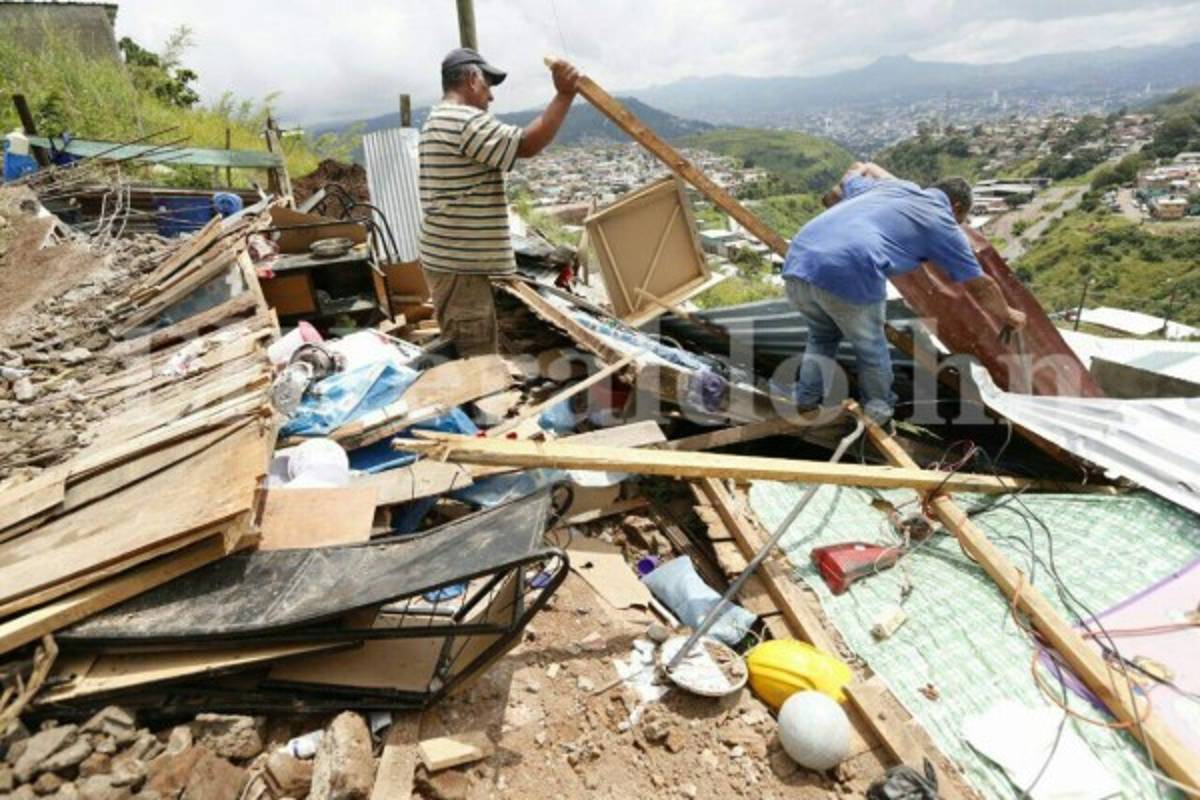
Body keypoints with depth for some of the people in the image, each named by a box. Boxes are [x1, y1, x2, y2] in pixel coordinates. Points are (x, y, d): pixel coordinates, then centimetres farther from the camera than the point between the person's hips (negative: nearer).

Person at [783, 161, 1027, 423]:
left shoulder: (888, 186, 31)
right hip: (847, 275, -5)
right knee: (871, 347, 21)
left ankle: (807, 399, 35)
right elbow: (980, 287, 27)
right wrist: (1008, 315, 42)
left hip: (798, 264, 6)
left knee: (822, 336, 32)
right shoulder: (943, 223, 18)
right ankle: (878, 409, 38)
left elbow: (855, 171, 51)